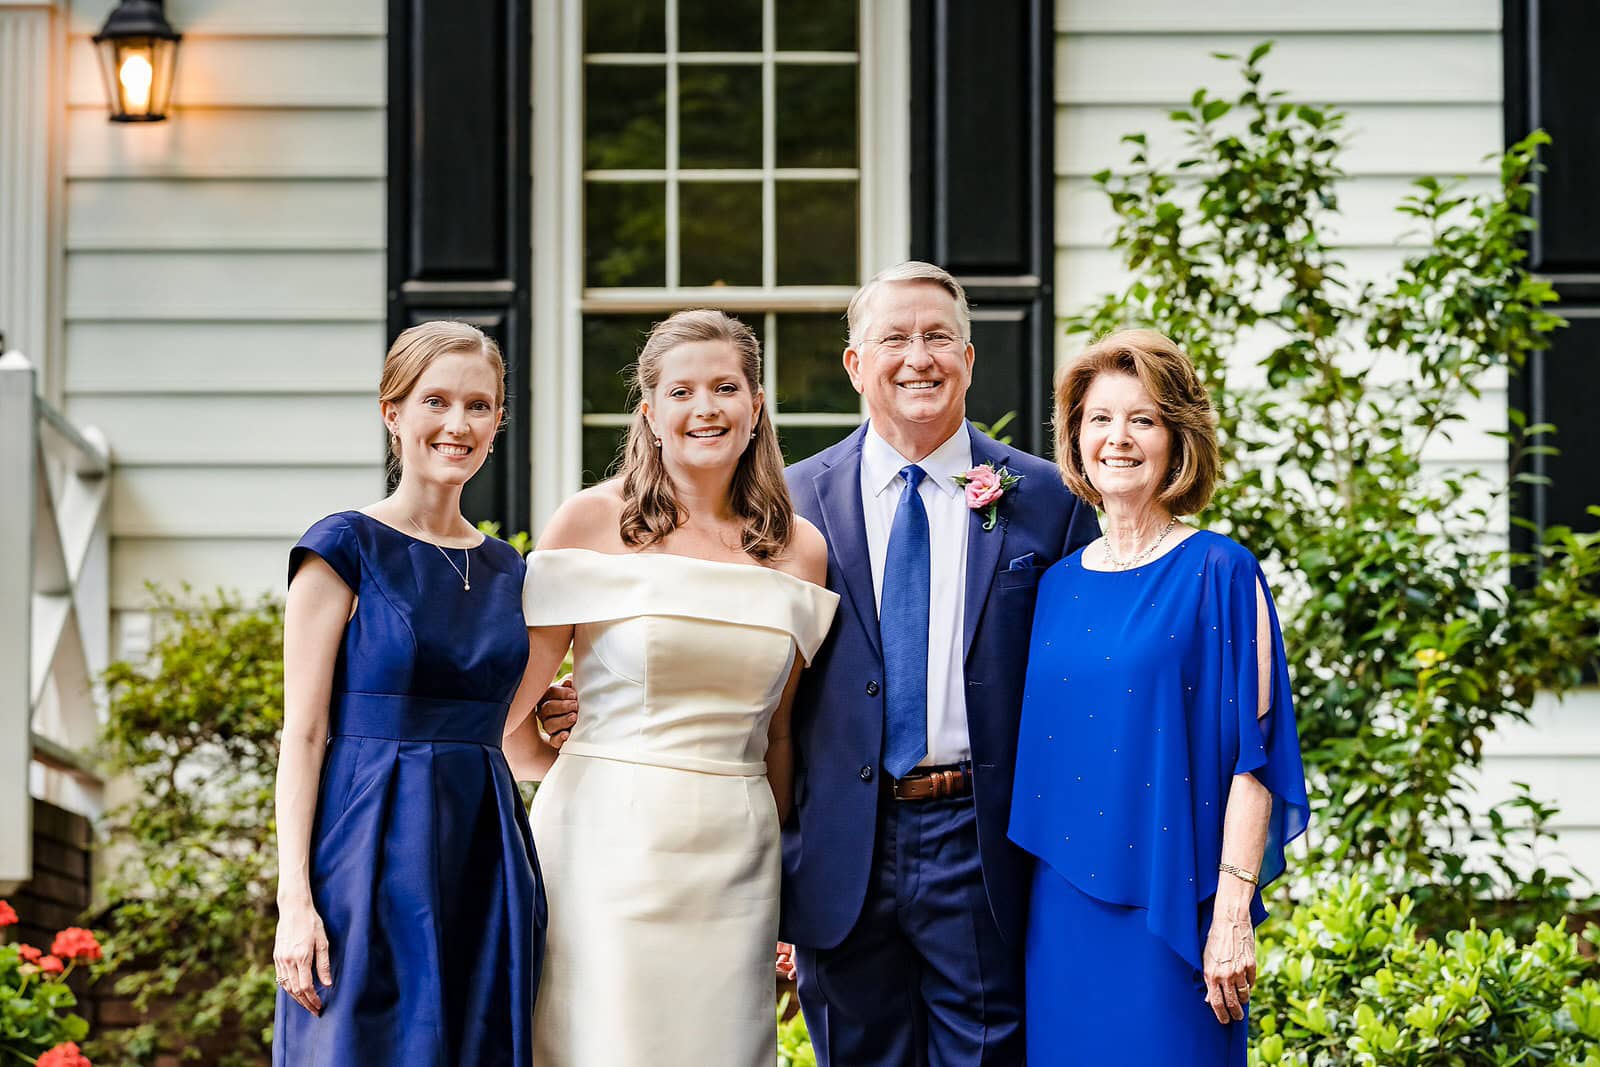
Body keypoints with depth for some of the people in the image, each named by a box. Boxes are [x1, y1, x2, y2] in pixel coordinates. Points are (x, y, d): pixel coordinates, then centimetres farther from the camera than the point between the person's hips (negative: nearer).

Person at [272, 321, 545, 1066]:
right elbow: (303, 736, -7)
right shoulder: (346, 550, -3)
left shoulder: (505, 571, 14)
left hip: (485, 857, 5)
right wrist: (294, 900, -14)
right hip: (374, 856, -5)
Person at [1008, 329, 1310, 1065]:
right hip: (1064, 909, 4)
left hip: (1170, 907, -4)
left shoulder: (1219, 575, -4)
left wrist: (1233, 913, -15)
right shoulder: (1058, 586, 10)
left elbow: (1252, 754, -8)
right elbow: (1038, 750, 13)